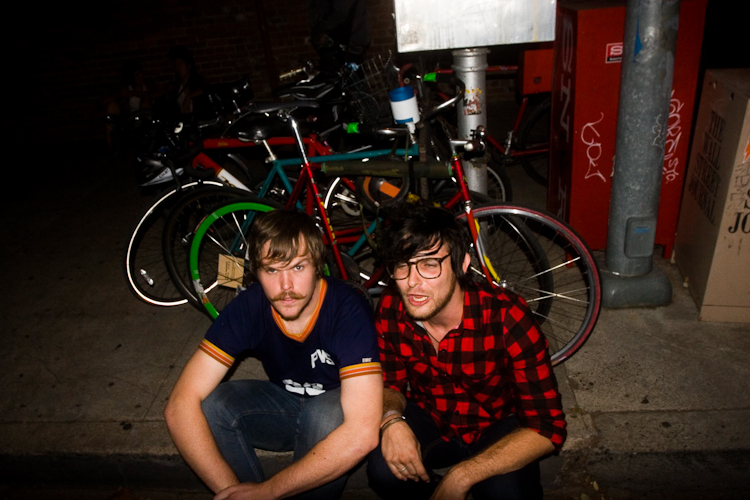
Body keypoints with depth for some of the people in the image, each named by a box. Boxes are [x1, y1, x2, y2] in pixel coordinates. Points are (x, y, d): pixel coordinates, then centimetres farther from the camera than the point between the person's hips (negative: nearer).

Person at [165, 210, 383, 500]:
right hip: (286, 403, 3)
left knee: (327, 413, -36)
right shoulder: (247, 308, -21)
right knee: (209, 405, -23)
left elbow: (362, 433, -39)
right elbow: (180, 405, -23)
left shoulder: (348, 310, -32)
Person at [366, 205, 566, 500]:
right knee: (383, 471, -26)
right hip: (428, 419, 2)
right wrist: (391, 419, -26)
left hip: (497, 427, -1)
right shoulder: (390, 309, -18)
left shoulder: (506, 317, -29)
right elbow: (390, 382, -2)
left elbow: (548, 428, -26)